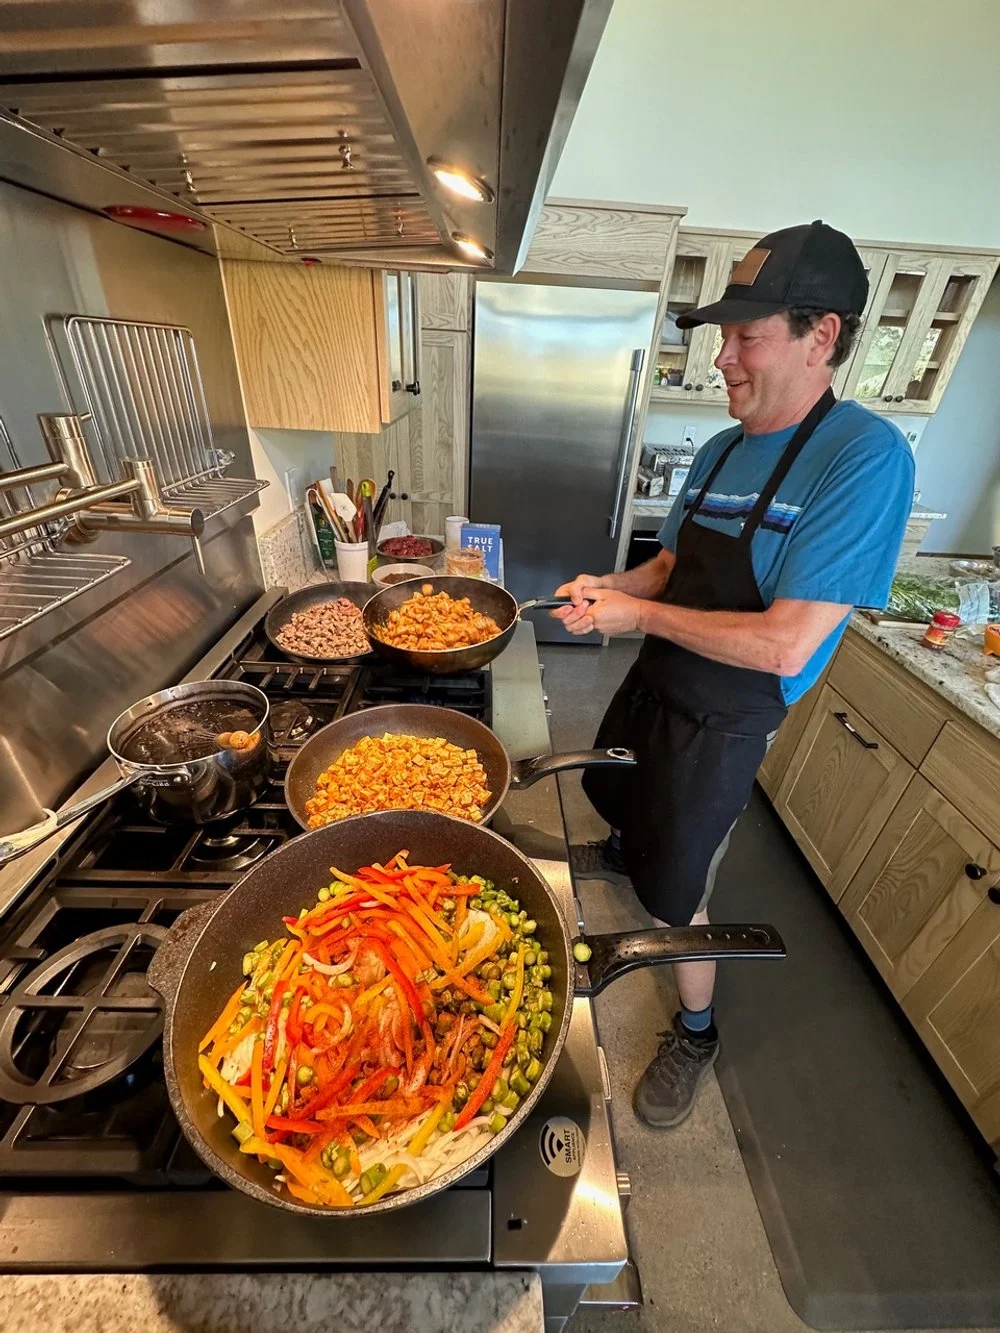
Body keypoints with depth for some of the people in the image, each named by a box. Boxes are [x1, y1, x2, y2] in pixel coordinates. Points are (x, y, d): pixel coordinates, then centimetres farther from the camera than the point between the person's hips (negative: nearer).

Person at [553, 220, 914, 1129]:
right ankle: (624, 855, 67)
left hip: (723, 722, -7)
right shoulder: (723, 449, 2)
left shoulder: (864, 456, -22)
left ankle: (696, 1036, 39)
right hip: (658, 681, 8)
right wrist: (608, 587, -7)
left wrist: (640, 615, -22)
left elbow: (785, 647, -29)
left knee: (678, 889, 8)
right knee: (619, 792, 31)